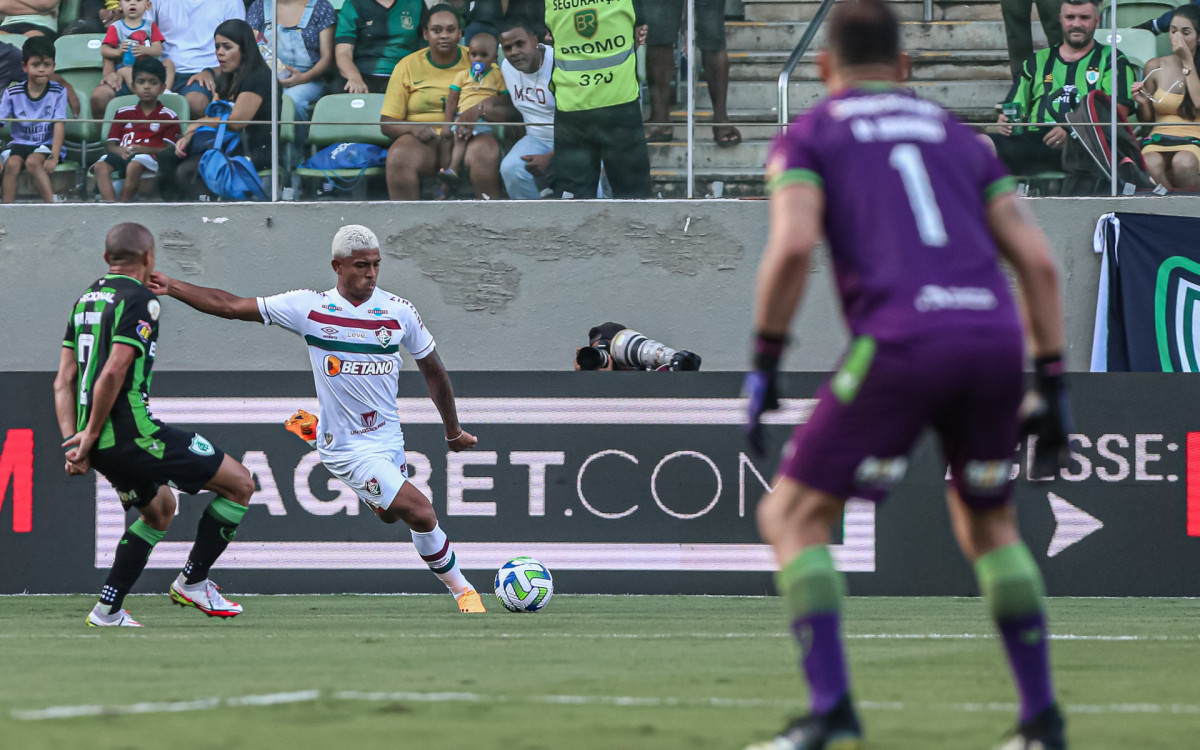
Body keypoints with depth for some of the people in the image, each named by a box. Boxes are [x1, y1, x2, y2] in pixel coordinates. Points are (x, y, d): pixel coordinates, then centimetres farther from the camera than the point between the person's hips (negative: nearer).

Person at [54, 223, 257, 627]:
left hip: (100, 443, 9)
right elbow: (115, 371, -21)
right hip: (131, 433, -9)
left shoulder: (86, 300, 17)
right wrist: (91, 435, -14)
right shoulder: (139, 300, -10)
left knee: (159, 509, 31)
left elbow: (64, 380, 14)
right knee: (239, 484, 0)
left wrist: (74, 443, 10)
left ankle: (108, 609, 22)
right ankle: (192, 582, 6)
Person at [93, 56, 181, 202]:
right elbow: (112, 145, 17)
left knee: (134, 166, -40)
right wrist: (121, 151, -9)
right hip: (123, 155, 4)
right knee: (101, 166, -31)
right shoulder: (123, 113, 25)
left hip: (149, 157, -4)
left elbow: (169, 149, 1)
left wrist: (143, 149, -15)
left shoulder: (168, 117, 13)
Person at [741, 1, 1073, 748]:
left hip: (899, 343, -5)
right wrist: (1052, 384, 18)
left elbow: (793, 245, -7)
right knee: (988, 525, 26)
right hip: (997, 339, 5)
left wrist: (764, 364, 0)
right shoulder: (959, 138, 26)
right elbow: (1037, 261, 17)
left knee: (793, 518, 7)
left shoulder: (807, 138, 13)